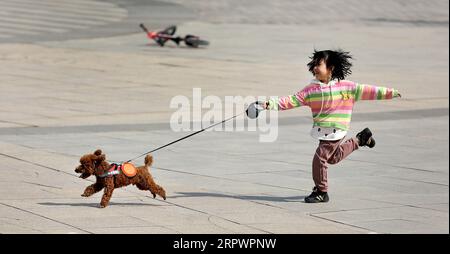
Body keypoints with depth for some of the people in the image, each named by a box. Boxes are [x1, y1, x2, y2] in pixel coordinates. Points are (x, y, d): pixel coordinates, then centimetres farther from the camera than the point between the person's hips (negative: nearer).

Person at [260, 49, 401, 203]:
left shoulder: (346, 87, -7)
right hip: (322, 131, 6)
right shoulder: (311, 90, 1)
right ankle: (359, 140, 43)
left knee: (320, 158, -13)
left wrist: (389, 93, -2)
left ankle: (321, 192, 1)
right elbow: (293, 101, -4)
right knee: (333, 157, 23)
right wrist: (274, 104, -17)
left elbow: (366, 91, -2)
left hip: (335, 131, -6)